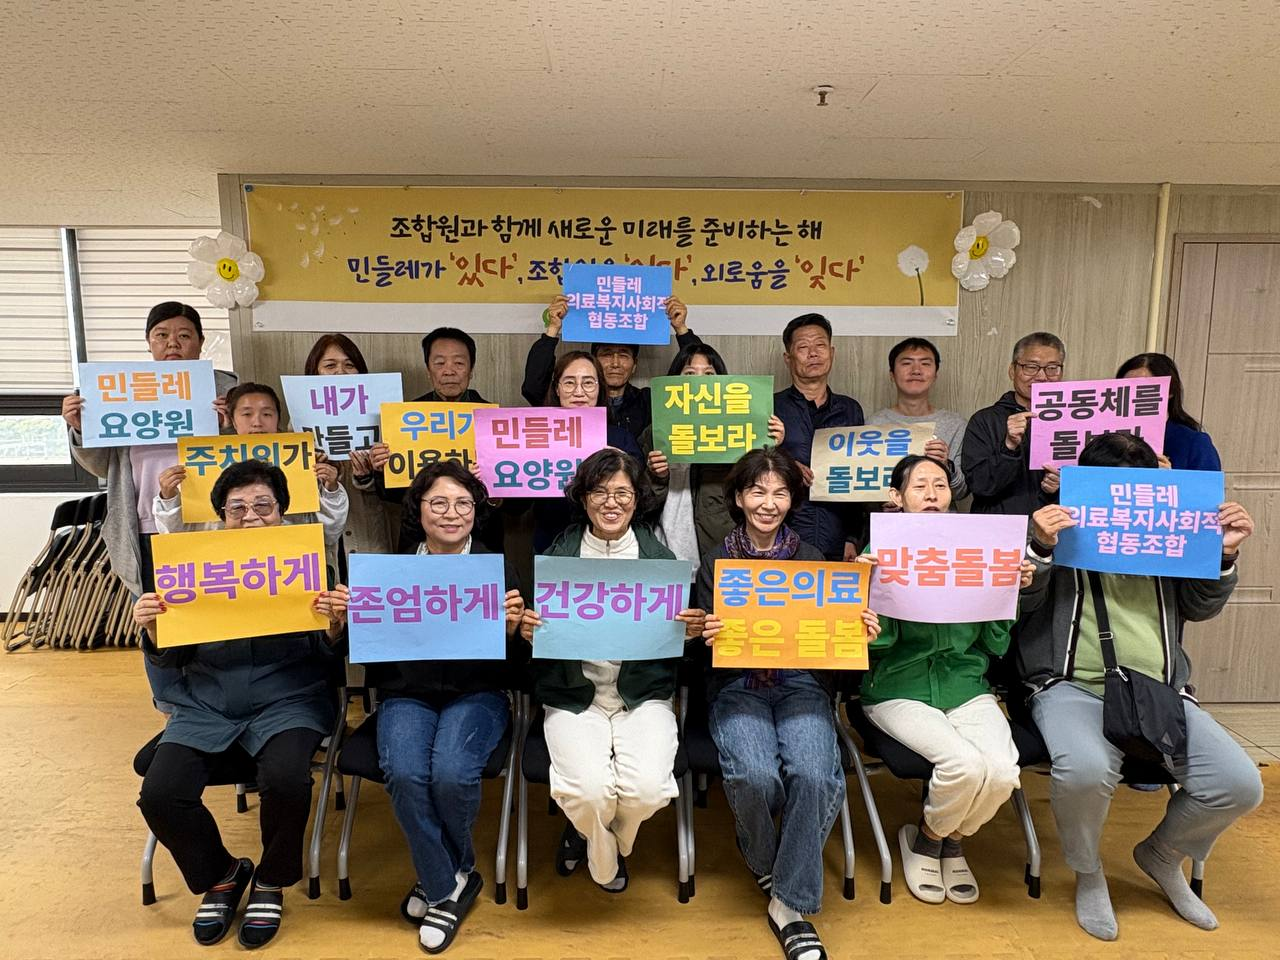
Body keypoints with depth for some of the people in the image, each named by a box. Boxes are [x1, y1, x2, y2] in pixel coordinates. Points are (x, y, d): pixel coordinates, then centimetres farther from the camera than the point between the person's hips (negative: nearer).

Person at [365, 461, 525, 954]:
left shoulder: (498, 569, 2)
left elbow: (516, 663, -1)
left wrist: (513, 627, -21)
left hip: (477, 692, -1)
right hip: (407, 693, 2)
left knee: (451, 773, -28)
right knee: (404, 772, -27)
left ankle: (440, 879, 6)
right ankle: (451, 883, -1)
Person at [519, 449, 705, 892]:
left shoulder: (659, 557, 3)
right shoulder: (557, 556, 1)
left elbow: (674, 635, 7)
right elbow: (541, 634, 4)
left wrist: (691, 631, -15)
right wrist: (528, 632, -18)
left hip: (643, 693, 1)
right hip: (573, 696, -1)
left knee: (648, 788, -22)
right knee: (589, 790, -25)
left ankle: (592, 836, 18)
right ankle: (605, 863, 16)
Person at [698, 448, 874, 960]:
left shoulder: (811, 560, 10)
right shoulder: (715, 561, 6)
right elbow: (705, 637, 4)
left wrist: (859, 632, -10)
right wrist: (708, 635, -19)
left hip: (802, 682, 1)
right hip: (736, 685, -1)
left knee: (812, 773, -29)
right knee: (755, 775, -29)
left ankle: (790, 903, -8)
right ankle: (763, 859, 8)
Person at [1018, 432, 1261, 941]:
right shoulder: (1060, 526, 5)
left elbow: (1199, 607, 20)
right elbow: (1019, 601, -1)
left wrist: (1224, 555, 4)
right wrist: (1041, 549, -18)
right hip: (1074, 687, -4)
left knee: (1240, 785, -14)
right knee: (1085, 770, -34)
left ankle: (1162, 854, 20)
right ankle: (1088, 871, 2)